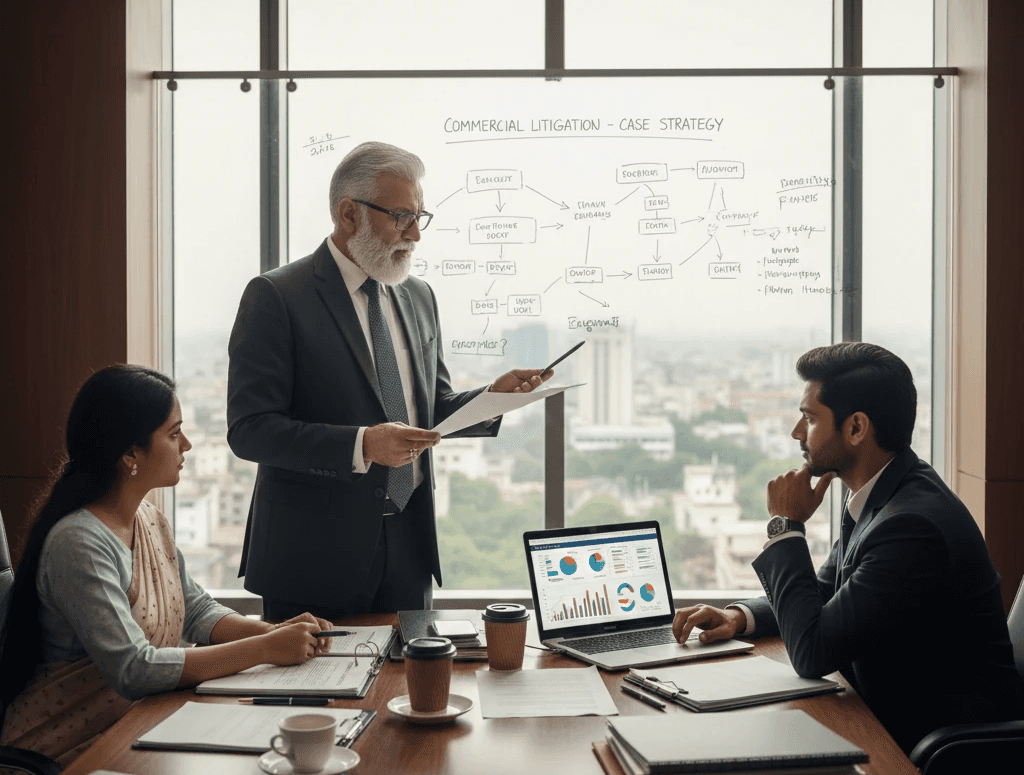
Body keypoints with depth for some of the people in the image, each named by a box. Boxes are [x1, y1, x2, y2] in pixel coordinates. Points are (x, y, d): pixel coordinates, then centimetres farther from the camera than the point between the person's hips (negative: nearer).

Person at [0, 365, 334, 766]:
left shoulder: (150, 520, 7)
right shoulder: (79, 543, -22)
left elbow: (197, 611, 12)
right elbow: (133, 669, -28)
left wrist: (275, 632, -7)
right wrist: (264, 649, -25)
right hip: (72, 748, -8)